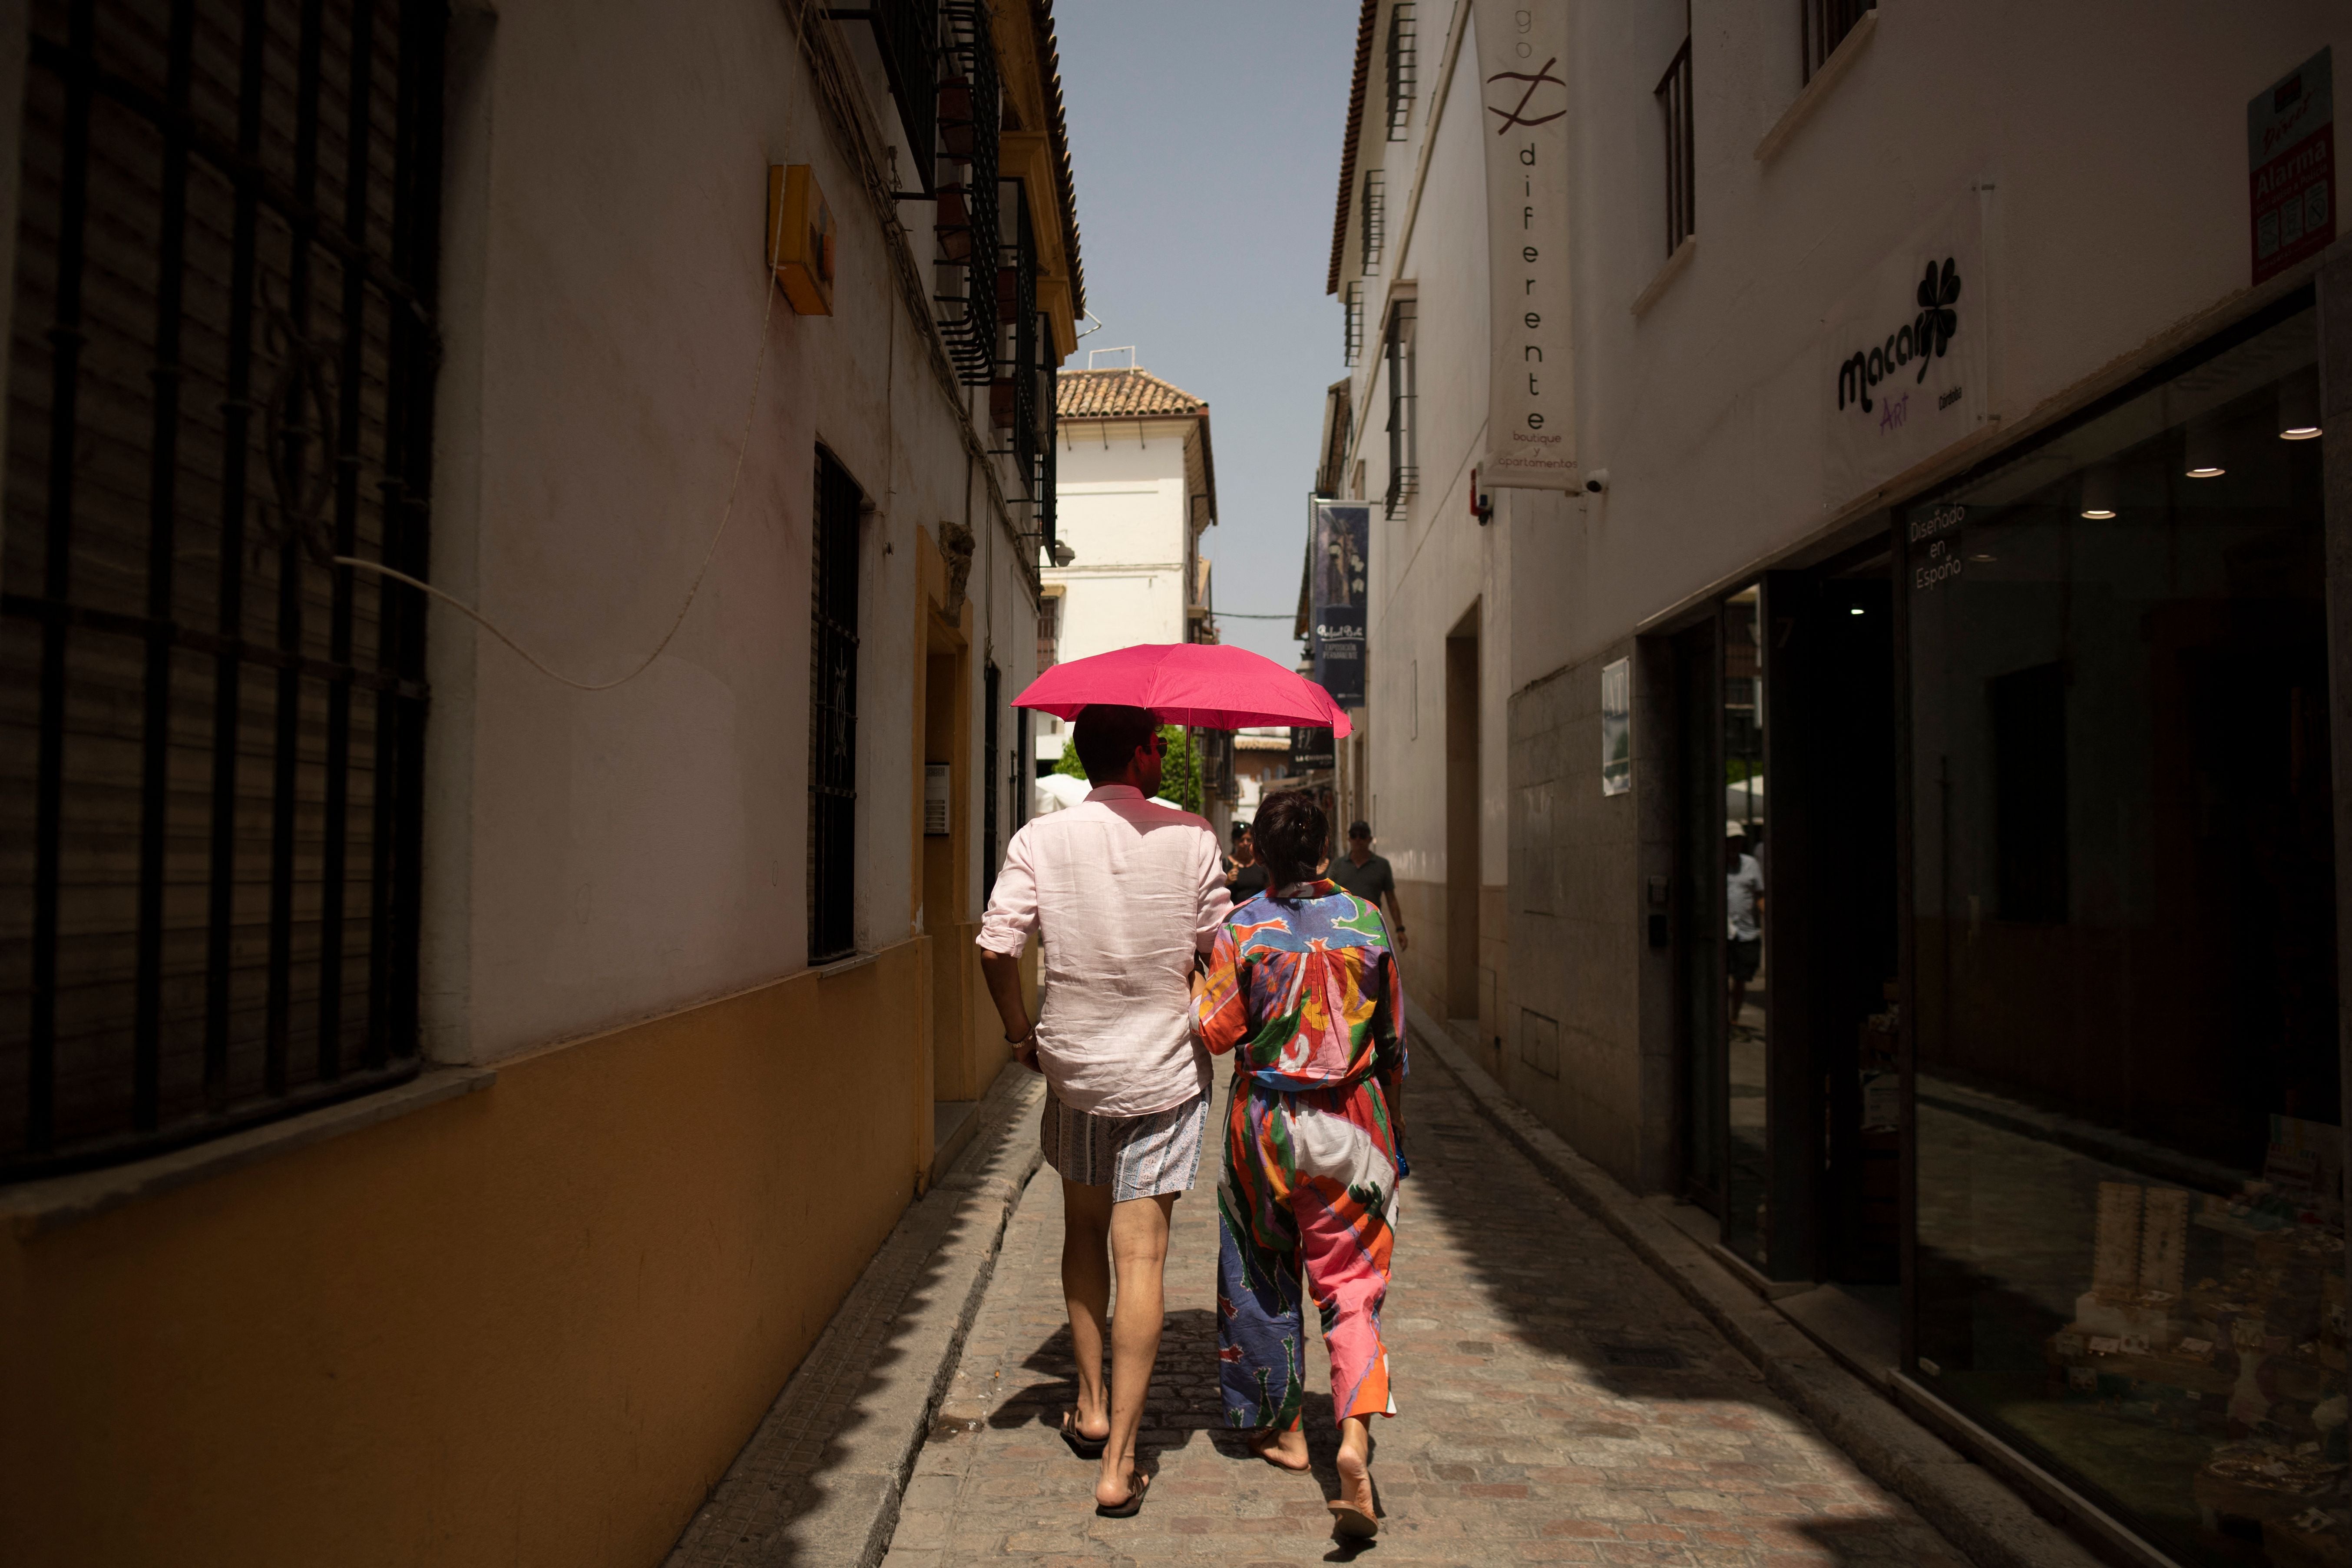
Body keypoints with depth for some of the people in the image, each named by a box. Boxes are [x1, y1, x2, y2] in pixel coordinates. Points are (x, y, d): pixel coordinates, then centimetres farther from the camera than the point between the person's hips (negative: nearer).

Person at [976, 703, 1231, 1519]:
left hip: (1071, 1063, 1)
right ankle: (1119, 1461, 4)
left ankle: (1092, 1408, 30)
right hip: (1166, 1069, -1)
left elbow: (997, 946, -13)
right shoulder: (1191, 838, -7)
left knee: (1083, 1229, 22)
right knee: (1141, 1255, 2)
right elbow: (1216, 953, -3)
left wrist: (1019, 1030, 3)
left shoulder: (1039, 840, -7)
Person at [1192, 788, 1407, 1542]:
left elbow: (1215, 1032, -9)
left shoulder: (1242, 928, -9)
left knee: (1263, 1277, 17)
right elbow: (1392, 1042, 4)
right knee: (1352, 1284, 5)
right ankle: (1356, 1434, -13)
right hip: (1352, 1121, 1)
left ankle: (1283, 1427, 29)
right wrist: (1394, 1131, 14)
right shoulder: (1367, 921, -2)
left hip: (1265, 1119, -1)